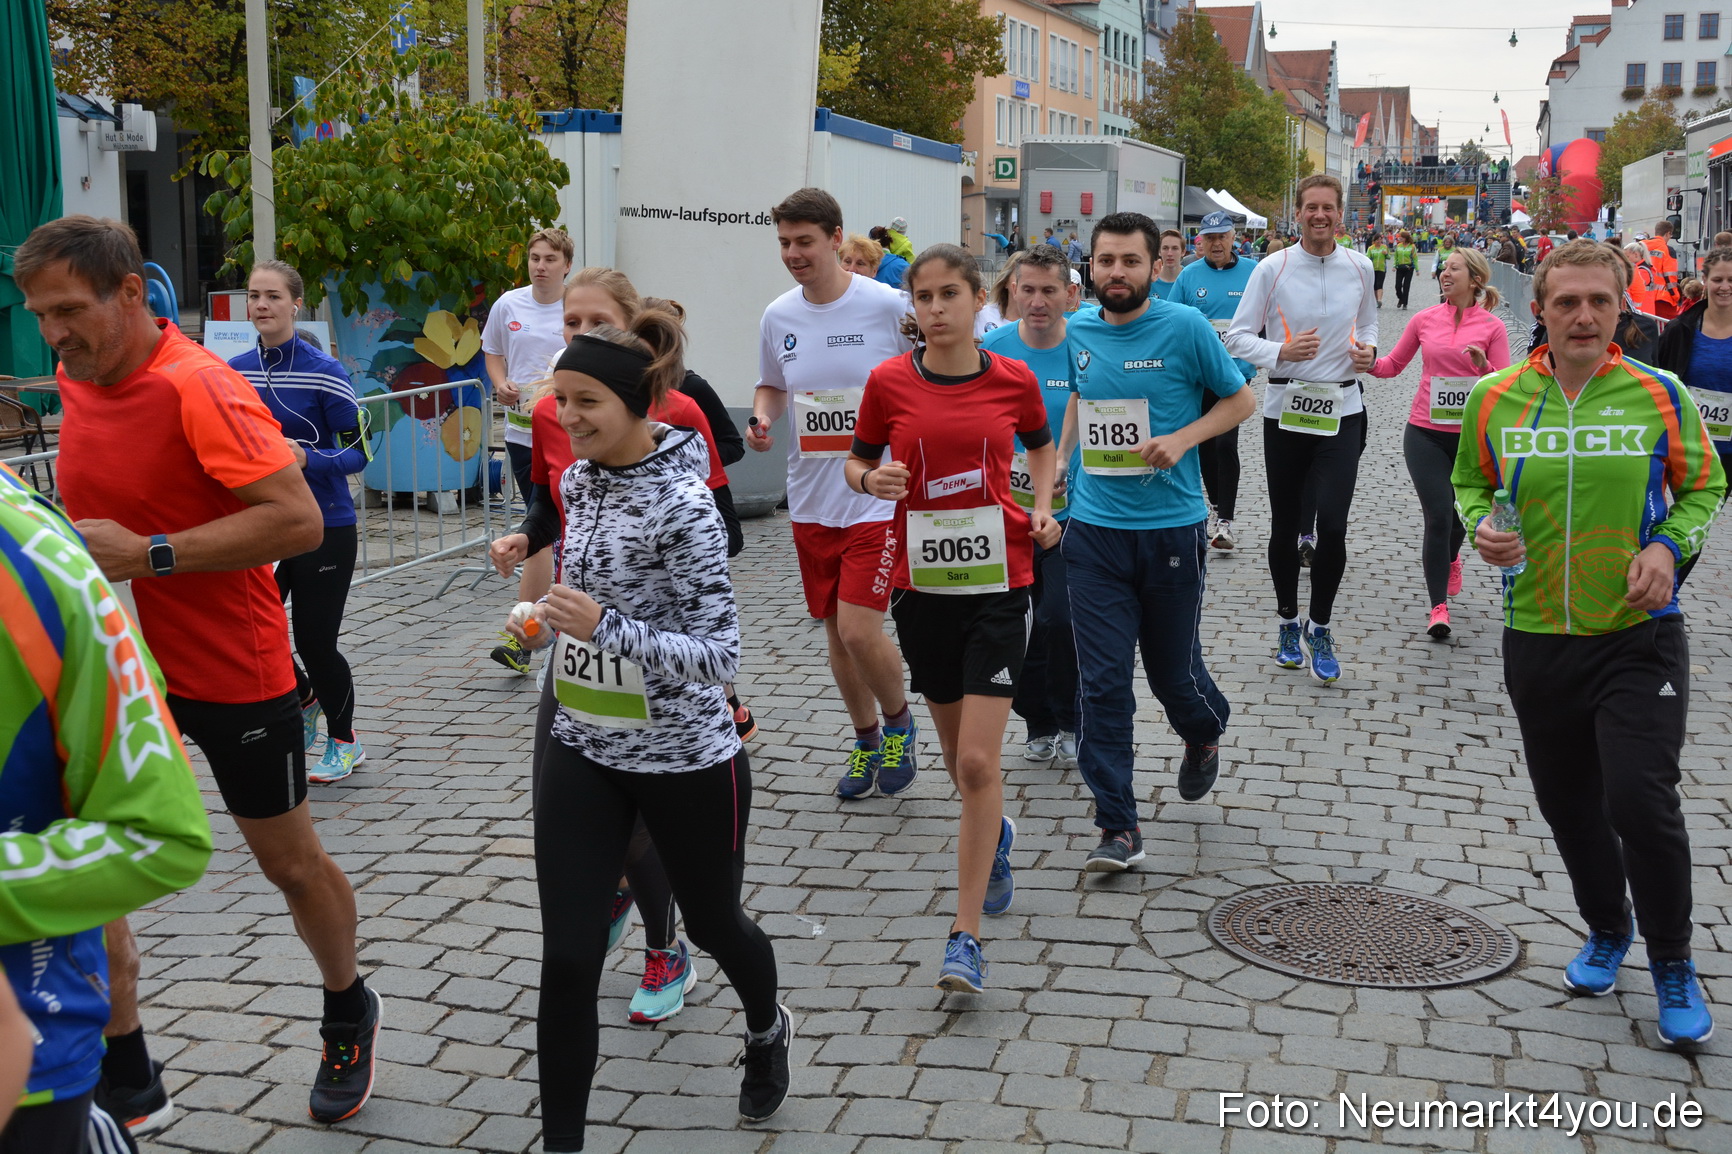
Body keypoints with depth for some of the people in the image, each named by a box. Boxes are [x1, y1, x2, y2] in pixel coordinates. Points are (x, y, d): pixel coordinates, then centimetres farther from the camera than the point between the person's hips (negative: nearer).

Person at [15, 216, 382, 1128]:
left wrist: (149, 554, -29)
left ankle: (348, 1018, 39)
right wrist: (76, 547, 5)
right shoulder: (77, 381, 3)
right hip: (117, 665, 6)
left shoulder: (200, 388, -22)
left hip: (233, 672, -6)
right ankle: (125, 1084, 14)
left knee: (289, 862, 11)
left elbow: (299, 519, -29)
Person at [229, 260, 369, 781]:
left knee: (314, 642, 0)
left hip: (324, 527, -5)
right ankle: (304, 699, 35)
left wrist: (307, 458, -26)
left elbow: (357, 452, -10)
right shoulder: (235, 372, 4)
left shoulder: (324, 372, -11)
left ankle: (344, 742, 26)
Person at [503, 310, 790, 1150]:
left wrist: (605, 628, -33)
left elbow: (720, 654, -24)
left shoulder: (684, 506, -22)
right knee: (567, 959, -2)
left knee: (712, 923, 20)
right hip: (580, 750, 5)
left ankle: (766, 1030, 53)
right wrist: (547, 622, 5)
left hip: (687, 761, -5)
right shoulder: (578, 480, 1)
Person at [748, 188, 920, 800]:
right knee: (836, 633, 13)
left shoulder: (888, 306, -10)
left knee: (859, 629, -13)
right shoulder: (778, 316, 3)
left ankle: (899, 721, 16)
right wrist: (761, 418, -3)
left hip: (878, 495, -5)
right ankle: (867, 742, 33)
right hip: (811, 501, 5)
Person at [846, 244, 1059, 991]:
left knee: (979, 761, -10)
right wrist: (871, 480, -13)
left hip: (997, 581, -2)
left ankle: (965, 936, -3)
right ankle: (996, 836, 49)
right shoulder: (888, 382, -3)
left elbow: (1042, 446, 17)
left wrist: (1043, 510, 1)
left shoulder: (1013, 379, -2)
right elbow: (857, 461, 9)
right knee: (957, 753, 15)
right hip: (921, 584, 2)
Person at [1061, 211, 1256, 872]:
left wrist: (1181, 439, -14)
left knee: (1174, 671, 10)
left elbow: (1241, 399, 1)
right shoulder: (1079, 332, 5)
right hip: (1094, 530, 3)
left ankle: (1203, 736, 47)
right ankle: (1118, 828, 4)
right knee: (1102, 682, -3)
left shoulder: (1185, 327, -8)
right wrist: (1059, 458, 10)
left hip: (1172, 528, -3)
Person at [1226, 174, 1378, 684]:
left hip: (1342, 409, 1)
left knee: (1332, 525, -11)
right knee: (1284, 525, 9)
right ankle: (1288, 620, 29)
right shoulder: (1272, 269, -4)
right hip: (1286, 408, -1)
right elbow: (1237, 336, -3)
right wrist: (1281, 352, -19)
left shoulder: (1360, 267, 5)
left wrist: (1369, 349, 0)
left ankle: (1320, 628, 8)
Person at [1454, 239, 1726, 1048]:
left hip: (1639, 637, -3)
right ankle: (1607, 933, 40)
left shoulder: (1661, 396, -5)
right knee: (1567, 802, 14)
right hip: (1537, 638, 3)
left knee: (1640, 799, -12)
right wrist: (1481, 528, -7)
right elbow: (1468, 483, 14)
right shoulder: (1495, 399, 0)